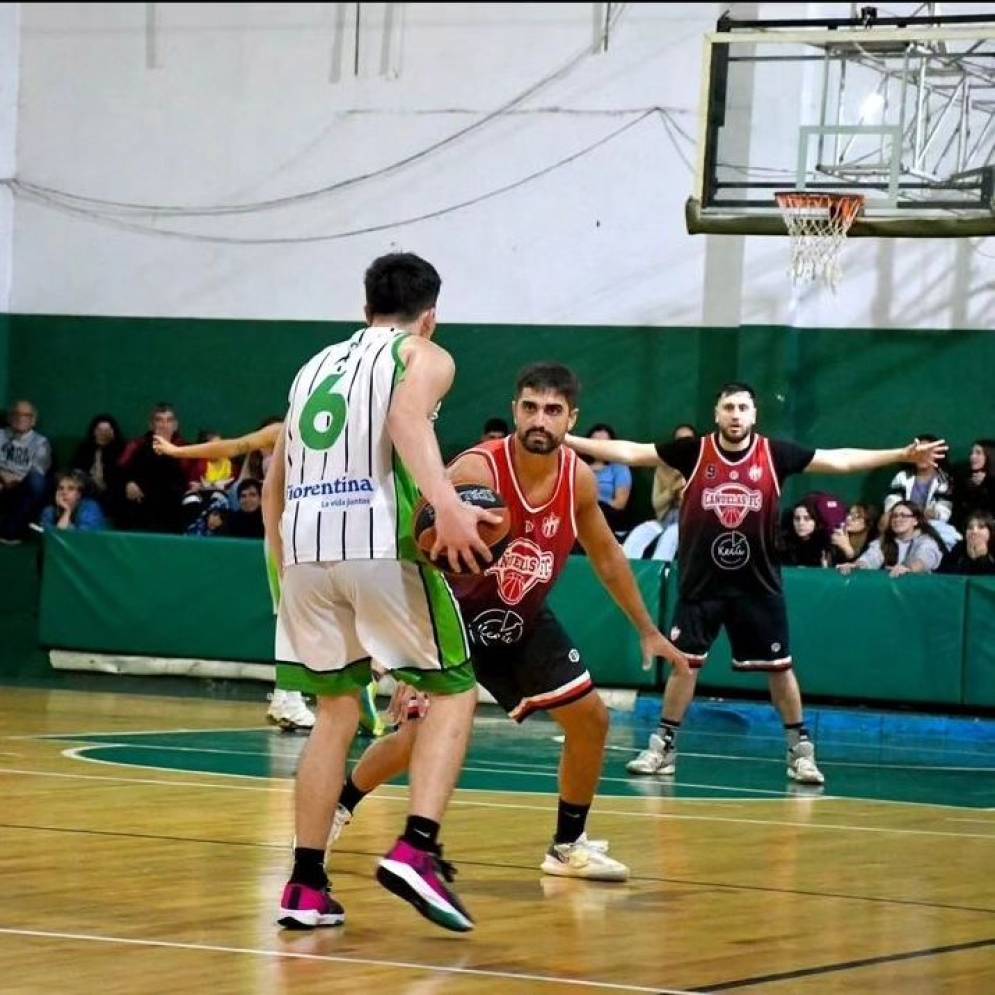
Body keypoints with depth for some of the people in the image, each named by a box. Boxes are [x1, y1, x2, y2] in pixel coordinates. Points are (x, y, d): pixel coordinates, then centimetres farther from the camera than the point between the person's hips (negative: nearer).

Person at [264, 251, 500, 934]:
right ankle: (417, 850, -11)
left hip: (304, 544, 5)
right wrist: (446, 503, -28)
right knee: (453, 693, 7)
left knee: (337, 713, 17)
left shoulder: (316, 365, 27)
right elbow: (406, 417, -14)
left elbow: (275, 479, 29)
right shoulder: (424, 357, 10)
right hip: (381, 543, -5)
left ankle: (307, 886, 11)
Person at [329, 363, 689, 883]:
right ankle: (338, 808, 13)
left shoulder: (579, 479, -12)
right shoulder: (477, 470, -30)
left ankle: (569, 845, 17)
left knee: (590, 718, 1)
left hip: (525, 619, 5)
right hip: (455, 612, -5)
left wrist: (647, 631, 10)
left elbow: (606, 555, 6)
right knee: (417, 734, -13)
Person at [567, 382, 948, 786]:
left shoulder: (775, 454, -5)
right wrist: (567, 440, -12)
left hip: (758, 583, 0)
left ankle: (800, 750, 15)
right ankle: (663, 746, 14)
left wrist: (902, 455, -9)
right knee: (684, 661, 2)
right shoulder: (694, 452, -6)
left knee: (779, 666, 4)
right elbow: (630, 452, -7)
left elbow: (838, 460, -4)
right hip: (702, 581, 0)